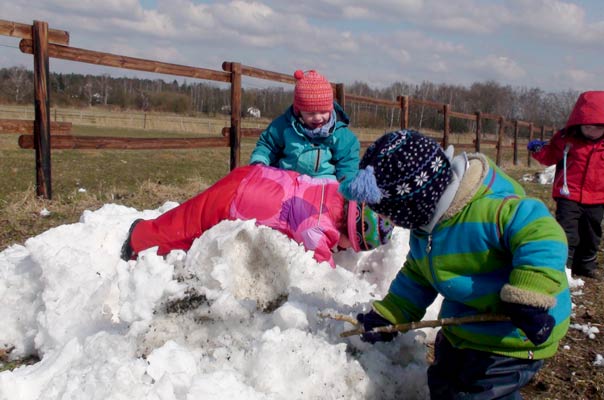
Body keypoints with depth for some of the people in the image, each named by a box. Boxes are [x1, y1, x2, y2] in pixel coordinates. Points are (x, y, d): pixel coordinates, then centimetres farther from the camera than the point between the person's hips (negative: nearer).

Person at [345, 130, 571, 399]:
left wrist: (529, 299, -45)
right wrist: (387, 315, 8)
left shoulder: (489, 209, -32)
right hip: (465, 331, 10)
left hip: (514, 334, -9)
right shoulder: (423, 228, 0)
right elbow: (416, 278, 12)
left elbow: (542, 236, -41)